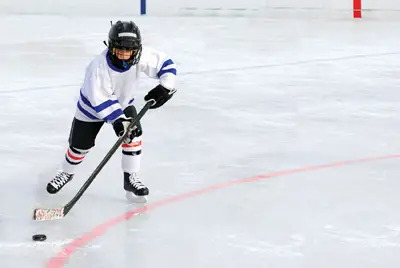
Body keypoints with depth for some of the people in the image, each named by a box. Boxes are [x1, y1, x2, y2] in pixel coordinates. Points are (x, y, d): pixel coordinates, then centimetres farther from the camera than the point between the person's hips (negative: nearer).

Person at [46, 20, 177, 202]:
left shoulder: (141, 56, -28)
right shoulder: (99, 66, -39)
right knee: (79, 145, 6)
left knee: (134, 134, -16)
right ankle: (66, 173, 36)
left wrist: (165, 87, -30)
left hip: (123, 102, 3)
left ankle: (131, 178, 0)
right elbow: (100, 100, -36)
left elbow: (164, 64, -15)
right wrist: (118, 120, -41)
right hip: (92, 106, -3)